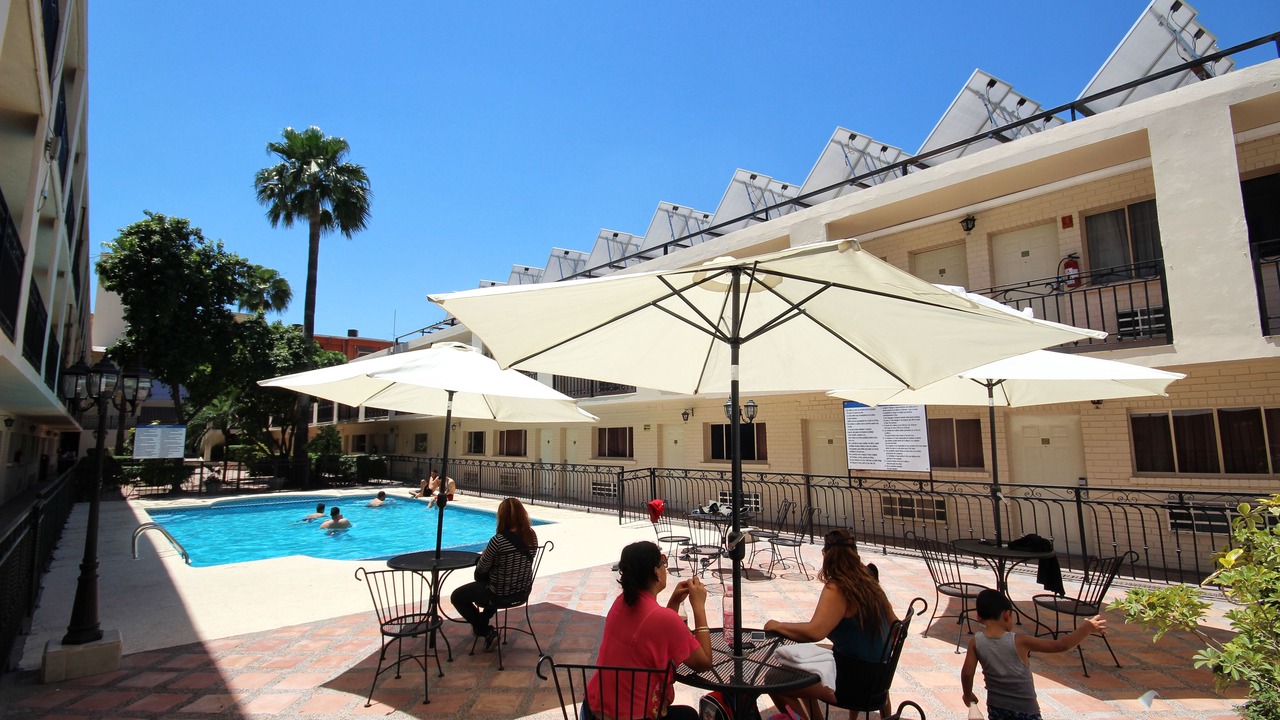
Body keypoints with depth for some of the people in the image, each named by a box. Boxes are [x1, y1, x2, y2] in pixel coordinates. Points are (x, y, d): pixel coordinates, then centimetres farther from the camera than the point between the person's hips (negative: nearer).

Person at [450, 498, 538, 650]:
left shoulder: (498, 540, -29)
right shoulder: (532, 535, -10)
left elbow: (481, 570, -15)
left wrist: (485, 555, 6)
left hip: (500, 593, -7)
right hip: (523, 589, 7)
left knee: (456, 597, 17)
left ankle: (487, 633, 14)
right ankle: (482, 623, 48)